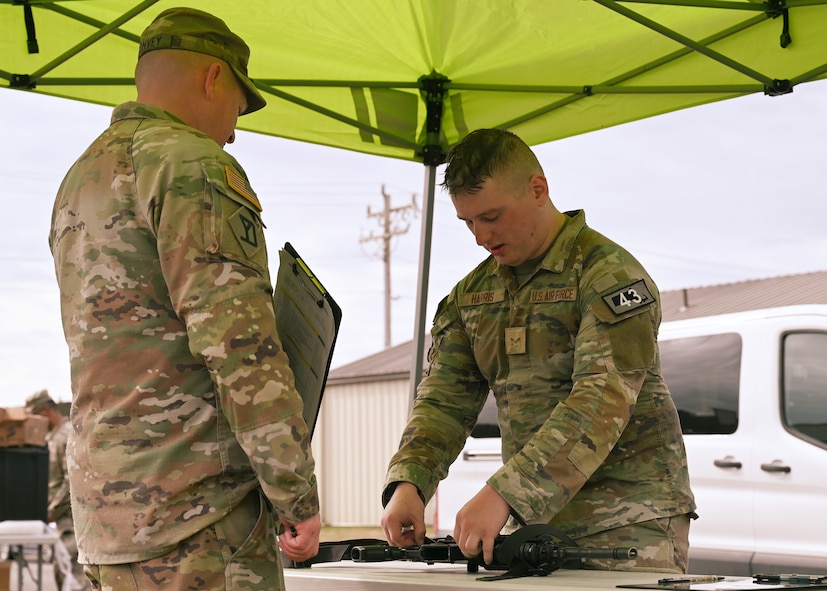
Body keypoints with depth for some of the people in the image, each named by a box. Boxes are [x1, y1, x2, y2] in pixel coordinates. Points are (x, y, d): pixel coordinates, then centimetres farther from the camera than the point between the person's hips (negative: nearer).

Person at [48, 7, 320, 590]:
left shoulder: (79, 181, 20)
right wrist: (299, 495, -14)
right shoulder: (192, 163, -9)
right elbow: (238, 340, -18)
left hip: (107, 501, 9)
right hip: (194, 510, -9)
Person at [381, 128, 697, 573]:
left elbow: (602, 403, -23)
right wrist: (407, 482, -14)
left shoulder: (609, 273, -11)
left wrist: (504, 494, -32)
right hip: (532, 524, 5)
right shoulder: (472, 295, 11)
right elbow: (445, 399, 6)